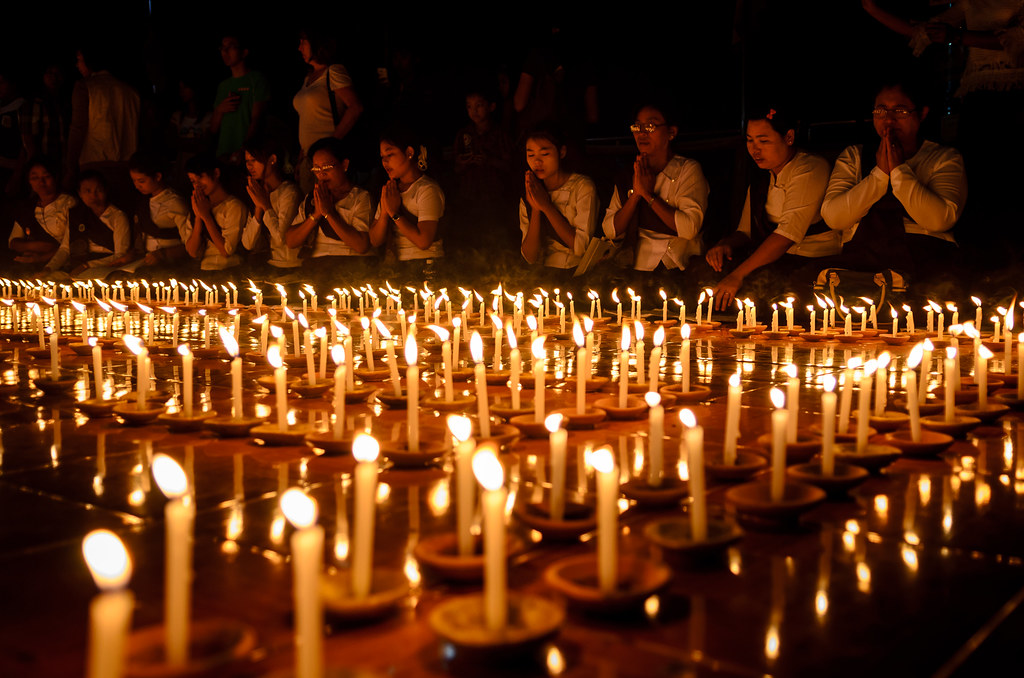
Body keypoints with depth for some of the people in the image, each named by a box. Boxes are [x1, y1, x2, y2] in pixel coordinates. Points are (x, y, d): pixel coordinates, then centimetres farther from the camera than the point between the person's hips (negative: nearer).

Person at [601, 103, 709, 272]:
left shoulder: (688, 169, 4)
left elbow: (689, 228, -12)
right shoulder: (628, 175, 16)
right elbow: (610, 231, 8)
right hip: (634, 268, 4)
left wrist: (648, 193, -7)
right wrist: (635, 194, -4)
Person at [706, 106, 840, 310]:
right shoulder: (761, 179, 16)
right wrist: (727, 245, -8)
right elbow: (745, 231, 19)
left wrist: (738, 275, -29)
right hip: (770, 261, 7)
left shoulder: (810, 170, -11)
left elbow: (788, 234, -22)